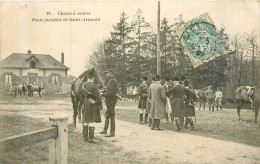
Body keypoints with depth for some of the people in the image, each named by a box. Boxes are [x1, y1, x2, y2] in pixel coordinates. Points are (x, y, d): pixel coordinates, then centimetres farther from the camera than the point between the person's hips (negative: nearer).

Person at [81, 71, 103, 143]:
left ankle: (85, 137, 22)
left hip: (86, 104, 7)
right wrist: (100, 104, -5)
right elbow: (97, 96, -15)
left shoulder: (83, 85, 3)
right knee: (92, 121, -3)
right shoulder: (94, 86, -17)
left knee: (86, 121, 14)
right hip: (93, 105, -7)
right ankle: (91, 138, -2)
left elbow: (83, 93, 9)